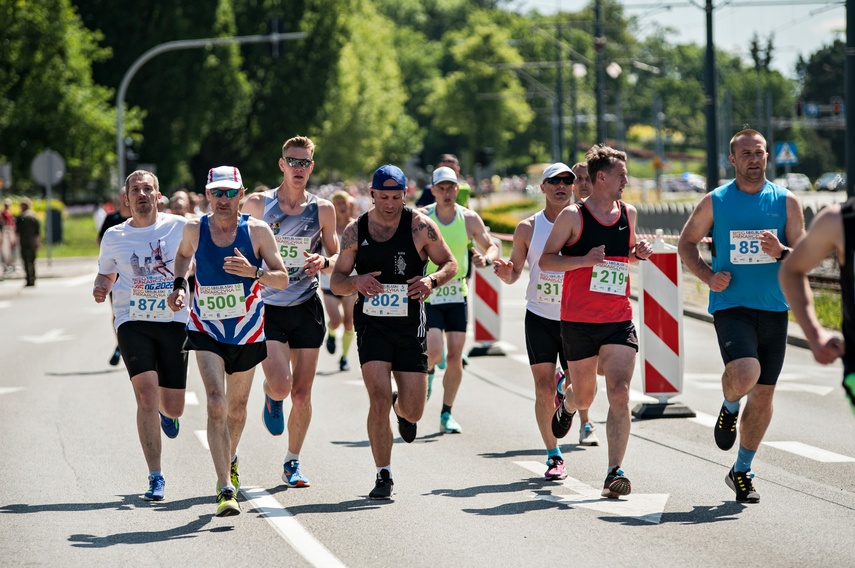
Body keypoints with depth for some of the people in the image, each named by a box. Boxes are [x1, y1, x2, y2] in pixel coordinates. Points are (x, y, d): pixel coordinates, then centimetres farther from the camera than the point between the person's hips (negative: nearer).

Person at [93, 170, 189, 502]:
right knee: (146, 394, -19)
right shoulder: (114, 237, 5)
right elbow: (106, 275, 20)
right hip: (133, 322, 0)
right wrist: (101, 288, -3)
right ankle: (155, 478, -12)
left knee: (173, 408, 5)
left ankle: (166, 414, 46)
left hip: (175, 321, 0)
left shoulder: (180, 227, 0)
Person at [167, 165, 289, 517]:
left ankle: (230, 460, 48)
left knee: (236, 407, 17)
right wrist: (179, 285, 3)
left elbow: (282, 279, -10)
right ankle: (225, 488, -23)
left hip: (247, 331, 1)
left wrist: (254, 272, -28)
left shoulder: (257, 231, -10)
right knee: (216, 405, -18)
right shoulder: (195, 229, -5)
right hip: (206, 330, -1)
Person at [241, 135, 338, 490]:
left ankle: (292, 463, 20)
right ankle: (271, 395, 21)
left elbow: (337, 257, 10)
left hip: (307, 308, 2)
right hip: (268, 309, -2)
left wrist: (323, 262, -11)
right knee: (281, 387, -17)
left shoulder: (323, 211, 3)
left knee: (302, 394, 3)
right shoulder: (257, 205, -2)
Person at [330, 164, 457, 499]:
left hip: (410, 325, 0)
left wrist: (433, 280, -17)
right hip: (372, 324, 0)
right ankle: (383, 477, -3)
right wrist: (356, 281, -18)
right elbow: (336, 282, 5)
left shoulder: (420, 227, -5)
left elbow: (450, 264, 5)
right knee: (379, 399, -15)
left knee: (413, 410, 2)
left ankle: (402, 410, 42)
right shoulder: (355, 231, 0)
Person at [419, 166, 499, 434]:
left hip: (457, 294, 2)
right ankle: (427, 372, 17)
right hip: (428, 294, -2)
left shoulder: (469, 218, 0)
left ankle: (447, 414, 11)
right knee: (434, 351, -18)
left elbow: (492, 247, 8)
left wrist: (486, 258, -15)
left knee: (455, 356, 0)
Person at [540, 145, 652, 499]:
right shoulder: (572, 216, -6)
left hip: (619, 320, 3)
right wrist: (585, 260, -20)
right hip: (578, 320, -2)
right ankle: (567, 407, 50)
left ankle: (614, 472, -16)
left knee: (620, 393, -14)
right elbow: (545, 260, -6)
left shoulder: (628, 213, 9)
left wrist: (638, 253, 3)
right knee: (584, 396, 11)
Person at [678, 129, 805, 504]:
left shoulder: (786, 202, 4)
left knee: (763, 393, 6)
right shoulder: (714, 202, 2)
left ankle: (742, 472, 22)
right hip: (730, 305, -2)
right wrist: (708, 276, -4)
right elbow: (686, 243, 13)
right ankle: (730, 407, 10)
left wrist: (780, 252, -19)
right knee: (745, 374, -27)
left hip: (774, 308, 3)